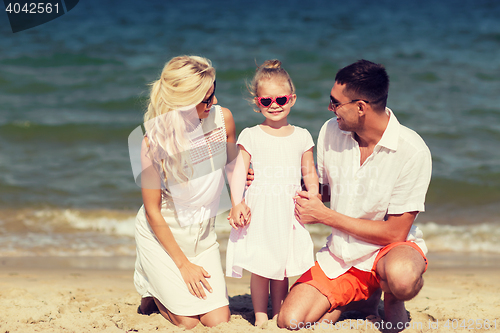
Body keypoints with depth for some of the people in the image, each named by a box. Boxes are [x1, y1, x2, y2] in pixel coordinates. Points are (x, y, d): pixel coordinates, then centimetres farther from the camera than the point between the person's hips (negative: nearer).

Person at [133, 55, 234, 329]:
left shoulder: (222, 118, -12)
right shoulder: (155, 140, -23)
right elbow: (152, 211, -15)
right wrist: (184, 264, -12)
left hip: (202, 233, 4)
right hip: (161, 233, -4)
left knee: (218, 320, -4)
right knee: (188, 322, -7)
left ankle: (171, 286, 25)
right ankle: (152, 290, 23)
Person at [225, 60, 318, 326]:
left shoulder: (301, 137, 8)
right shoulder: (250, 136, 1)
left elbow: (309, 173, 13)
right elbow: (239, 171, -3)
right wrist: (237, 203, -14)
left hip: (289, 212, 2)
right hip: (258, 212, -2)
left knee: (282, 267, 6)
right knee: (259, 266, -1)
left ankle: (278, 316, 15)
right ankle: (260, 318, 8)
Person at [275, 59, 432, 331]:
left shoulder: (412, 151, -21)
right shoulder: (331, 132, -4)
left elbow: (394, 232, -19)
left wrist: (326, 216, -19)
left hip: (390, 248, -4)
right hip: (340, 255, 4)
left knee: (401, 279, -40)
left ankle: (392, 298, -1)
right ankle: (360, 296, 12)